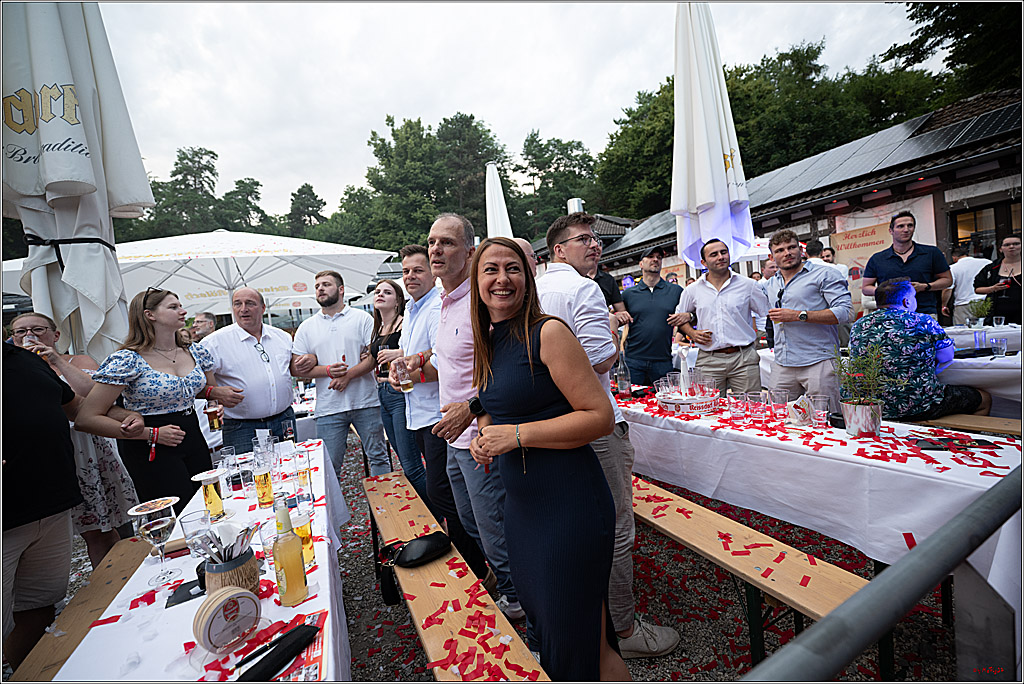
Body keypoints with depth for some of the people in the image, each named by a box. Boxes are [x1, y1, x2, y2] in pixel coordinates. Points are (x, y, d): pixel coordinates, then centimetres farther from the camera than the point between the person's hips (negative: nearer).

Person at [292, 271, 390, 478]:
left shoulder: (362, 318, 4)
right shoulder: (307, 327, 10)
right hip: (328, 408, 2)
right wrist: (328, 370, -10)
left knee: (378, 457, 8)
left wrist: (348, 375, -16)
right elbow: (297, 367, 5)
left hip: (365, 403, -1)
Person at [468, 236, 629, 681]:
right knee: (541, 625, 25)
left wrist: (517, 435, -20)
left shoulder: (547, 332, -15)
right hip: (521, 504, 8)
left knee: (582, 645, 9)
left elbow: (600, 417, -18)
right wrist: (484, 436, 1)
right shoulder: (487, 345, 8)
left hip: (569, 505, -7)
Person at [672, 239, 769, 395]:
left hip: (744, 359, 0)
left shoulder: (748, 285, 6)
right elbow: (680, 316, 20)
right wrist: (692, 333, 3)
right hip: (709, 361, 0)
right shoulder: (692, 290, 7)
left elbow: (768, 315, 12)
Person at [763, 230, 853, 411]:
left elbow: (845, 311, -11)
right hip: (782, 367, 5)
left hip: (818, 363, -5)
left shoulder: (824, 274, -1)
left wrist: (799, 315, -15)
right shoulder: (770, 285, 18)